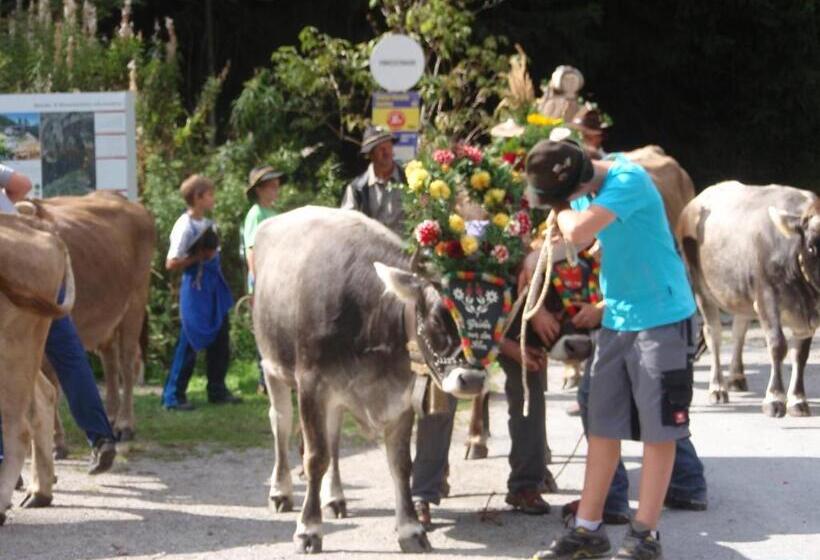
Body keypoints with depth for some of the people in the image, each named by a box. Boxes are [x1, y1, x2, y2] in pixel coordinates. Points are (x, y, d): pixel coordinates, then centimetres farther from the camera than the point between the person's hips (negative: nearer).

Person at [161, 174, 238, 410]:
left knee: (220, 340, 12)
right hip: (196, 287, -8)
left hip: (214, 287, 8)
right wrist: (198, 257, -22)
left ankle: (217, 390, 21)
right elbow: (171, 263, -18)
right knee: (190, 344, -5)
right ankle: (174, 395, 1)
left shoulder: (207, 224, 10)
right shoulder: (185, 227, -15)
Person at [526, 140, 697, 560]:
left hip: (662, 317, -8)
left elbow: (578, 232, -31)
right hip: (616, 319, 8)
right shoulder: (580, 187, 3)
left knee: (658, 429, 0)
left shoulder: (628, 180, -22)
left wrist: (563, 209, -13)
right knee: (602, 427, 8)